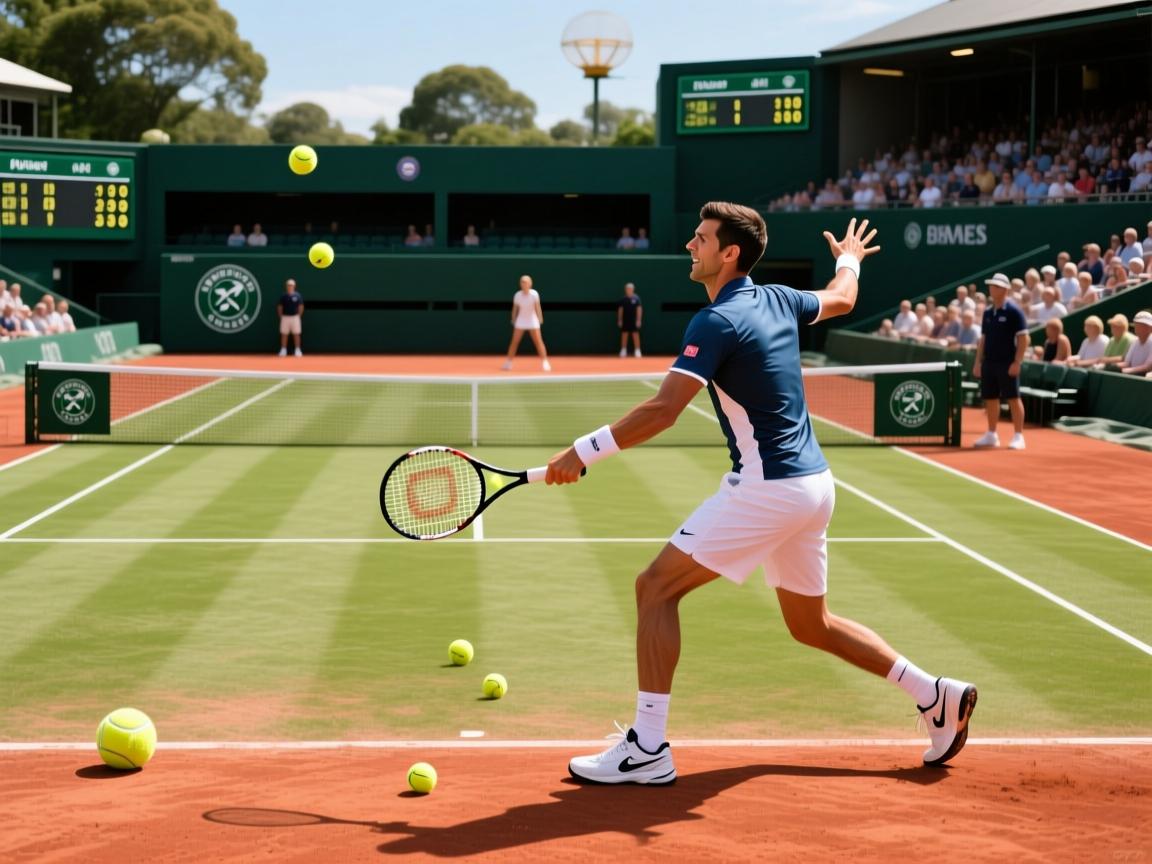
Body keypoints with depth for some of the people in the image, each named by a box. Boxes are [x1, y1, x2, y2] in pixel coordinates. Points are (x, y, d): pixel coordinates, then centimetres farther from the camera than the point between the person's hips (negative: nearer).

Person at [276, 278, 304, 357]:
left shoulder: (297, 296, 0)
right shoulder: (283, 296, 4)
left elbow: (301, 307, 2)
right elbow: (279, 307, 8)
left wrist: (299, 315, -3)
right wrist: (280, 316, 0)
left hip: (295, 317, -1)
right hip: (285, 317, 1)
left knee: (296, 334, 0)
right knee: (284, 334, 3)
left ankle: (298, 350, 6)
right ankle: (283, 350, 9)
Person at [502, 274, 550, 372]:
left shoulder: (534, 294, -14)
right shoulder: (517, 295, -9)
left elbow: (537, 308, -10)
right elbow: (515, 309, 3)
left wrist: (540, 319, -14)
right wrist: (513, 320, 9)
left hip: (533, 322, -1)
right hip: (520, 322, 1)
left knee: (538, 342, -6)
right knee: (514, 342, -2)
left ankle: (545, 363, 0)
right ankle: (508, 363, 8)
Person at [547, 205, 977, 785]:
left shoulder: (717, 321, -15)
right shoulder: (777, 300, 9)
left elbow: (662, 410, -24)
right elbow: (840, 300, 31)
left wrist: (584, 451, -21)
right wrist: (848, 260, 52)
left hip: (766, 488, -9)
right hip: (812, 483, 9)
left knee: (657, 586, -7)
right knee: (810, 624, 22)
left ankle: (647, 750, -9)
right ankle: (936, 696, 24)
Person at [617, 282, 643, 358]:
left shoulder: (636, 298, -3)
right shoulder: (623, 299, 5)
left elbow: (639, 309, -4)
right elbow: (620, 309, 8)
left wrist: (639, 320, -10)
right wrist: (619, 320, 3)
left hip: (634, 321, -2)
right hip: (625, 320, 2)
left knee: (636, 335, -3)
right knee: (624, 335, 4)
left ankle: (637, 351, 0)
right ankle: (623, 351, 10)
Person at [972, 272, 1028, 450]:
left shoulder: (1014, 311, -7)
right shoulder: (987, 312, 13)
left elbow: (1023, 338, -10)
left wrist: (1017, 362, -17)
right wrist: (978, 361, 12)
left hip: (1007, 363, -7)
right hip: (989, 362, 7)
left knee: (1013, 398, -4)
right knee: (990, 399, 9)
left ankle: (1019, 436, -1)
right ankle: (991, 435, 18)